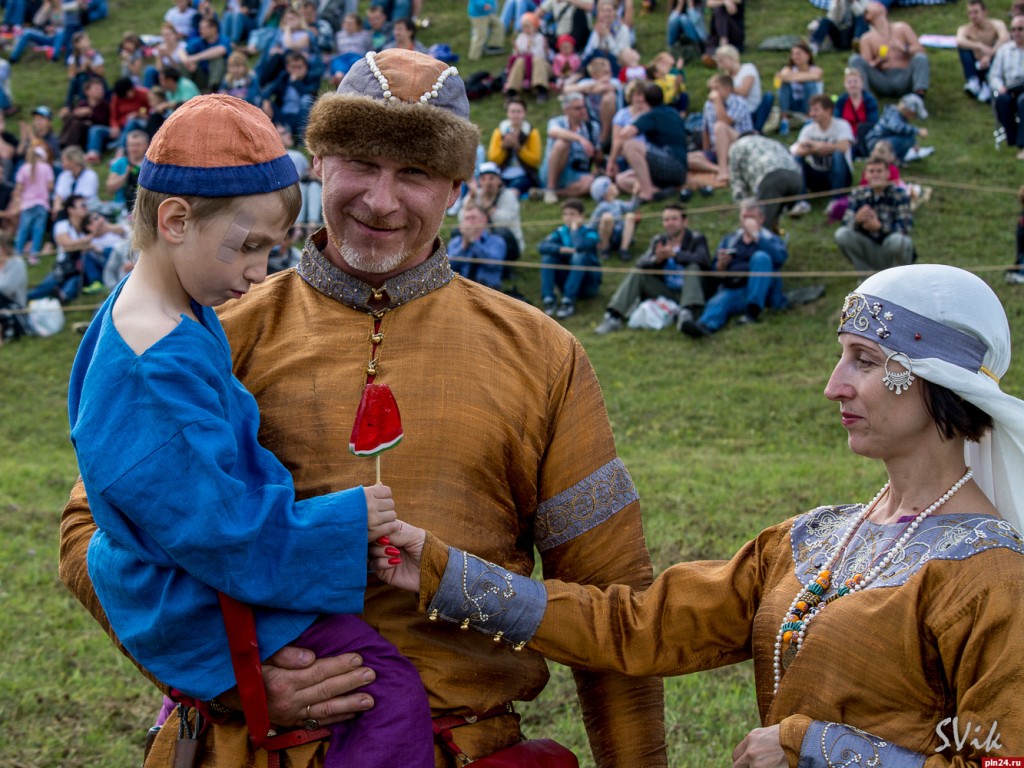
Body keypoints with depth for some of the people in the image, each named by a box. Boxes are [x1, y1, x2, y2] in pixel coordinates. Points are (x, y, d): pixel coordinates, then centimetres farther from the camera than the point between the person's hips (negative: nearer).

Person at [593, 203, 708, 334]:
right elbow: (641, 263, -8)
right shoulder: (658, 240, 7)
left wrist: (674, 254, -36)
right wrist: (656, 259, -31)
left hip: (685, 293, -4)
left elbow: (704, 259, -27)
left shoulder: (697, 239, -5)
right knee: (636, 273, -10)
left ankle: (687, 313, -42)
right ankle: (614, 317, -20)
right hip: (664, 292, 4)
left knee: (693, 266, -27)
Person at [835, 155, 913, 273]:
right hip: (870, 252, 3)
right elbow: (846, 222, -12)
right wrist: (857, 220, -36)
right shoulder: (858, 194, -3)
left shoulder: (899, 193, -13)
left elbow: (906, 226, -23)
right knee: (842, 234, -20)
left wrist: (879, 226, -39)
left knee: (896, 239, -36)